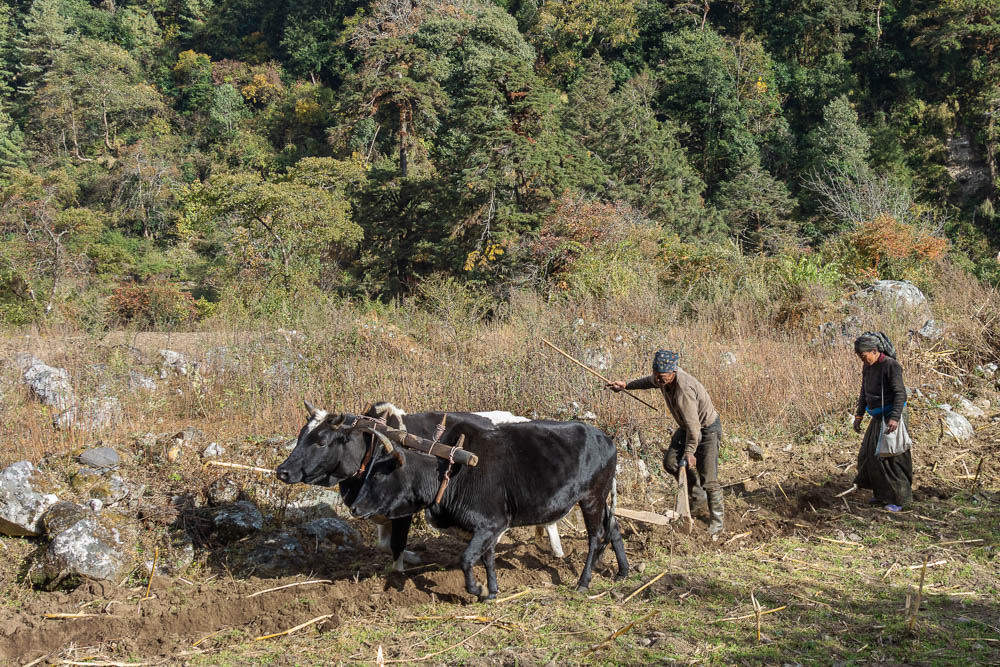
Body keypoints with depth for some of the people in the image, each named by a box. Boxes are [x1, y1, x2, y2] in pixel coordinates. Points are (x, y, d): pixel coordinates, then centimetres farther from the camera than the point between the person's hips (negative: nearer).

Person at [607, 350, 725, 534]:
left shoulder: (684, 389, -36)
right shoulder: (662, 378, -9)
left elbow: (693, 424, -32)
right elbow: (649, 382, 18)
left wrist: (690, 451, -25)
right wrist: (627, 385, 23)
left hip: (707, 428, -9)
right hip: (687, 427, 9)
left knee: (709, 478, -8)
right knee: (671, 462, -3)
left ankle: (717, 520, 9)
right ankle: (696, 492, 20)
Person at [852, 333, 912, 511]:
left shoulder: (890, 365, -18)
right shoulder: (867, 366, 7)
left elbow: (900, 393, -22)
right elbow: (864, 392, 17)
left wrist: (895, 418, -32)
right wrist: (859, 415, 14)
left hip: (891, 417, -8)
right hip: (878, 417, 8)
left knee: (890, 457, -6)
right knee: (870, 455, 10)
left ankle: (898, 498, 4)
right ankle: (882, 494, 22)